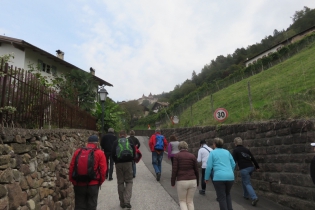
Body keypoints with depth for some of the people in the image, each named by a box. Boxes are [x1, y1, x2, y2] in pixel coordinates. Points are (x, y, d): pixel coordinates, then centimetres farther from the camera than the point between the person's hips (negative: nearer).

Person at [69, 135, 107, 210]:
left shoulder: (78, 152, 3)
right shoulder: (99, 153, -5)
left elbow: (71, 168, 4)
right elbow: (103, 170, -9)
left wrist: (73, 181, 14)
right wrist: (100, 181, 6)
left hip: (79, 184, 3)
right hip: (93, 185, -2)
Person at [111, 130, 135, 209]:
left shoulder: (116, 142, 5)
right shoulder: (130, 141, 5)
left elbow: (113, 154, 0)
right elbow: (134, 152, 3)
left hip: (118, 164, 0)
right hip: (128, 163, 0)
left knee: (120, 182, 10)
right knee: (129, 181, 8)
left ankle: (122, 202, 16)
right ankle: (127, 201, -7)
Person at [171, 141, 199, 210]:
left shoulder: (176, 156, -5)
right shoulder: (192, 156, 2)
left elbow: (174, 170, -10)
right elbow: (196, 171, 5)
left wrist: (172, 182, 0)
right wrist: (197, 182, 17)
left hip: (181, 182, -3)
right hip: (192, 181, 3)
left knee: (182, 201, 14)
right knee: (190, 201, 18)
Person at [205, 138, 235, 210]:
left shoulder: (212, 153, 0)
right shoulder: (227, 152, 12)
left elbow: (209, 166, -5)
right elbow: (233, 164, 15)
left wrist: (206, 178, 5)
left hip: (219, 177, -5)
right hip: (230, 177, 5)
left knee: (222, 197, 6)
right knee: (227, 194, 25)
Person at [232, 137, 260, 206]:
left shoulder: (235, 150, -2)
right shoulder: (246, 149, 14)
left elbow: (234, 160, -6)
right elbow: (253, 158, 15)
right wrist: (257, 166, 22)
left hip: (244, 169, -6)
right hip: (251, 167, 7)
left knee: (247, 183, -2)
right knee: (244, 181, 24)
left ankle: (254, 198, -17)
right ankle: (246, 195, 30)